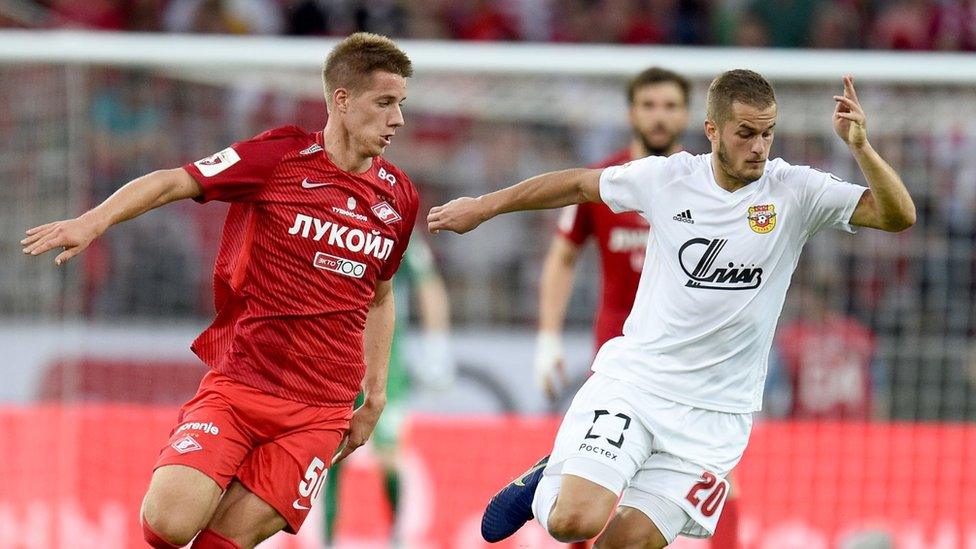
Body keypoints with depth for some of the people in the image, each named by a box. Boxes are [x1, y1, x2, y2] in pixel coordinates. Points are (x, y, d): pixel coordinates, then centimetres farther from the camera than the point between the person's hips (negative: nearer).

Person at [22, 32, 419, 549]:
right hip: (237, 385, -2)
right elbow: (173, 182, -3)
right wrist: (94, 220, -19)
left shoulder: (398, 196, 9)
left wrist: (375, 393, 20)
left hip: (320, 410, 2)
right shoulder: (280, 156, -4)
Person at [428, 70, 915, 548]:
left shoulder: (796, 192, -5)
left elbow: (898, 216, -13)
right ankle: (548, 483, 18)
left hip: (715, 415, 0)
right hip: (632, 382, 0)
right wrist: (485, 206, 23)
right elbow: (578, 184, 15)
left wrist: (860, 147, -28)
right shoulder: (666, 178, -2)